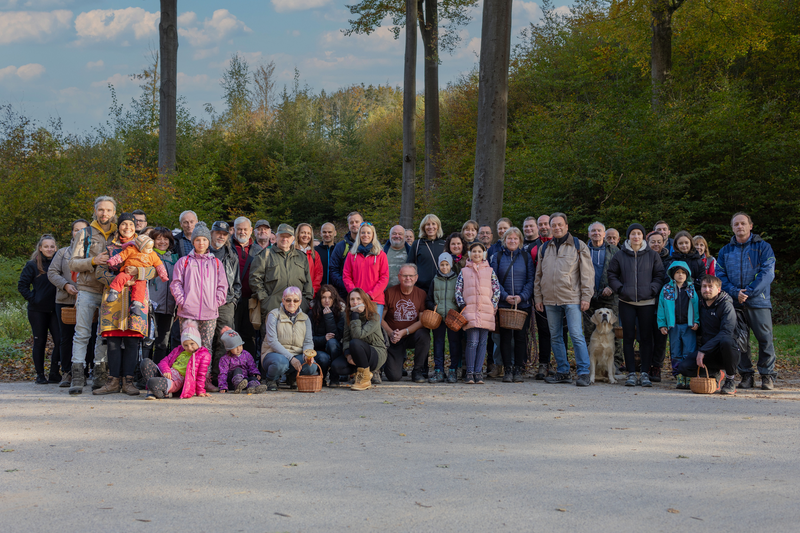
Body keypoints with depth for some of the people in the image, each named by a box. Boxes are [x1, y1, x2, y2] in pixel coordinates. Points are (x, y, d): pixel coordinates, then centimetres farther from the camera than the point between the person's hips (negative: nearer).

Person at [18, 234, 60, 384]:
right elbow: (22, 285, 1)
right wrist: (32, 299, -7)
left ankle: (54, 373, 3)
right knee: (40, 342, 5)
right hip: (38, 310, -2)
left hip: (55, 310, 2)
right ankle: (40, 375, 13)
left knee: (60, 340, -6)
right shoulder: (32, 265, -2)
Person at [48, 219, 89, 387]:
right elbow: (52, 272, 9)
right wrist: (65, 285, -7)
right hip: (65, 301, 2)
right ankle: (66, 373, 8)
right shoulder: (63, 252, 15)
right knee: (66, 337, 3)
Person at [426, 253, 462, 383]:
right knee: (438, 343, 2)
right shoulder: (435, 280, 12)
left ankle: (453, 371, 5)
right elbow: (428, 300, 16)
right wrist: (433, 307, -4)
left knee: (455, 342, -1)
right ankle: (438, 371, 5)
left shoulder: (457, 279, 8)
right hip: (438, 317, 2)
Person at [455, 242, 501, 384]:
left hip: (486, 310, 2)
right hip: (470, 310, -2)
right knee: (472, 341, -11)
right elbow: (458, 290, 9)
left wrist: (493, 305, 2)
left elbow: (497, 290, 12)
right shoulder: (464, 271, 12)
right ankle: (470, 372, -6)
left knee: (483, 341, -1)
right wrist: (462, 305, -3)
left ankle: (478, 372, 4)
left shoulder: (490, 271, 14)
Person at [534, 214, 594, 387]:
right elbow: (539, 275, 19)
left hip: (572, 299, -5)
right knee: (555, 337, 8)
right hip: (550, 300, 5)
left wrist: (586, 297, -7)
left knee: (576, 335, -10)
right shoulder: (544, 248, 15)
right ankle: (562, 372, 15)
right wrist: (538, 297, 12)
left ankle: (583, 373, -7)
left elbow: (587, 273, 0)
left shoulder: (578, 246, 3)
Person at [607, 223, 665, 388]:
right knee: (628, 337, 1)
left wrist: (652, 289, -7)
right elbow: (612, 275, 9)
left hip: (647, 302, 0)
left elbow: (659, 275, 8)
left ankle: (645, 373, 6)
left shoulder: (652, 255, 5)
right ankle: (631, 373, 6)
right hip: (627, 303, 0)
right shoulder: (620, 255, 5)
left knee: (646, 337, 0)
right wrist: (620, 289, -5)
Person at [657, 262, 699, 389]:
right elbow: (661, 308, 8)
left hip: (689, 326, -2)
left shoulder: (692, 289, 7)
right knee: (676, 354, 4)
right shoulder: (666, 290, 8)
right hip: (673, 326, 2)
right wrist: (662, 325, 2)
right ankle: (679, 378, 8)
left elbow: (697, 306, 6)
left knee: (690, 353, -7)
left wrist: (697, 322, -4)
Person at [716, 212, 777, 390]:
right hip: (734, 303, 3)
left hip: (759, 302, -3)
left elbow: (767, 273, -6)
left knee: (765, 339, -3)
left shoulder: (763, 247, 4)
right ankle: (746, 375, 12)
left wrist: (748, 292, -14)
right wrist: (735, 292, -10)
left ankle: (767, 375, 6)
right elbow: (720, 275, 7)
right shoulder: (725, 251, 14)